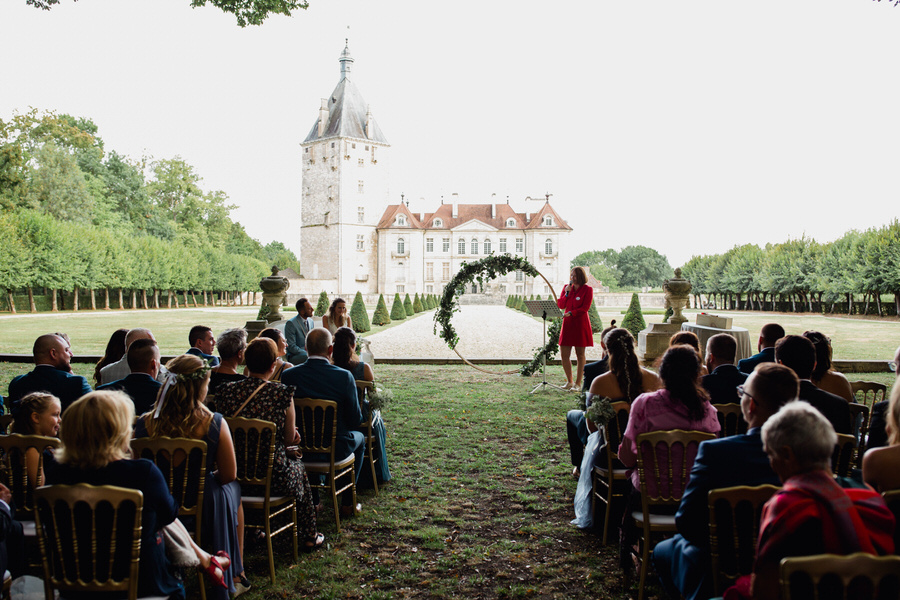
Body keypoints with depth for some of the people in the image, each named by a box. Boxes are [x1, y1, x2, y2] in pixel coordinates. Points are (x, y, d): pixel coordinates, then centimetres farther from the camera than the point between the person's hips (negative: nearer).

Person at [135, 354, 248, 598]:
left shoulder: (145, 424, -15)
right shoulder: (214, 424, -22)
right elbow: (229, 476, -11)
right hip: (202, 513, -3)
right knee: (233, 489, 31)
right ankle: (236, 576, 43)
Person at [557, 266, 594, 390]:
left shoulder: (587, 289, -3)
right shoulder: (566, 287, 11)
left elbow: (585, 308, -9)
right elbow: (560, 305, 6)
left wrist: (571, 313, -20)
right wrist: (567, 293, -7)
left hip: (580, 324, -4)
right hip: (567, 324, 4)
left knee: (580, 354, 1)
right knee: (564, 354, 2)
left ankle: (578, 383, 9)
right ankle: (569, 381, 18)